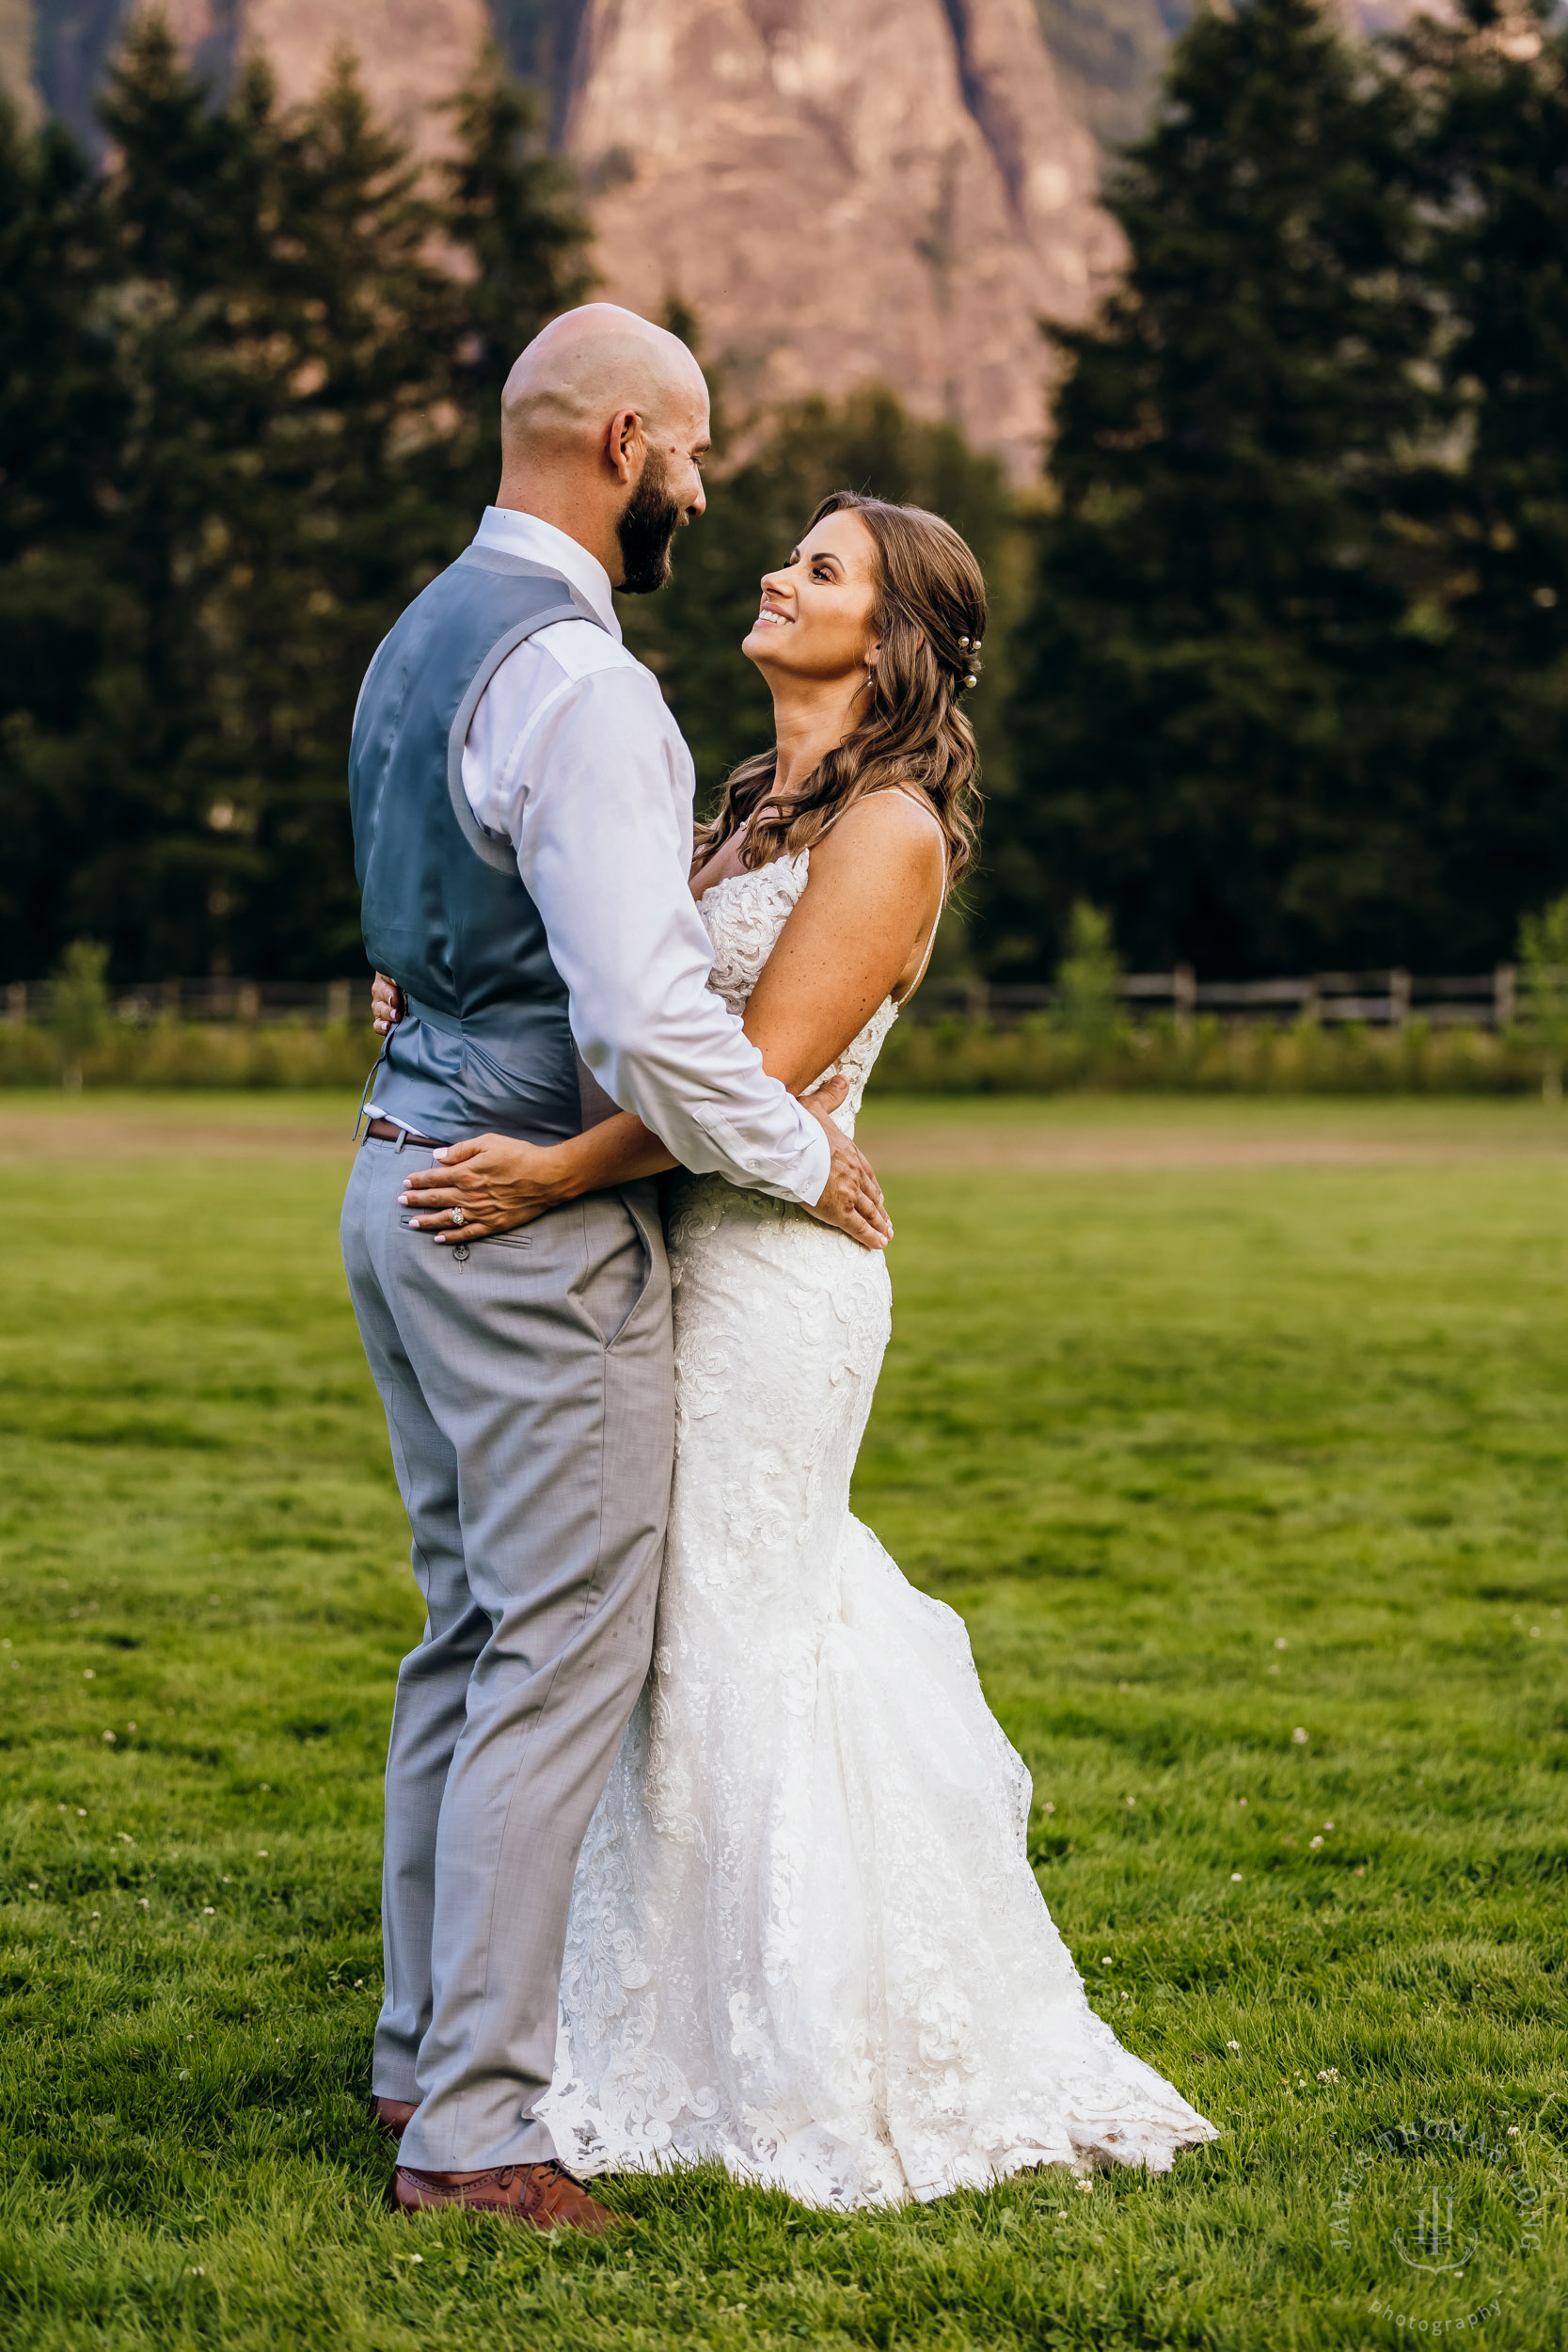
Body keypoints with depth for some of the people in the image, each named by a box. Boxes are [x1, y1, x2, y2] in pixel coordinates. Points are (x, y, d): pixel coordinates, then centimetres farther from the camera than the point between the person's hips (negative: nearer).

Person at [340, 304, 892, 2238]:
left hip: (410, 1172, 10)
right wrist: (797, 1153, -10)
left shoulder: (423, 637, 13)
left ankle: (426, 2046, 27)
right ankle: (474, 2125, 0)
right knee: (562, 1659, -4)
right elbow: (642, 1014, -26)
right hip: (536, 1209, -10)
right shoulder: (572, 672, -19)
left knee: (468, 1630, 17)